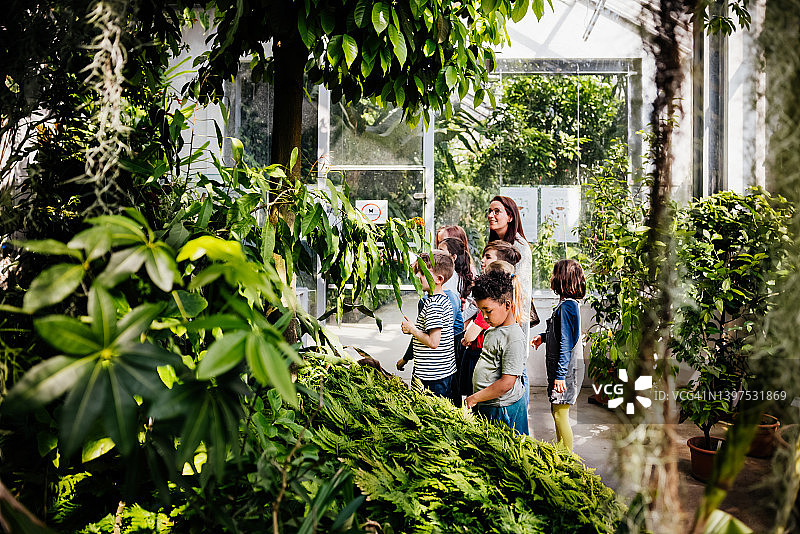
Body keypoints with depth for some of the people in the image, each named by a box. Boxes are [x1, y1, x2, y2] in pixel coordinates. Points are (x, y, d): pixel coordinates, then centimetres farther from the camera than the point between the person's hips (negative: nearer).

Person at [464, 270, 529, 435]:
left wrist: (474, 398, -18)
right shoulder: (493, 330, 9)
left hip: (502, 409, -9)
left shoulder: (514, 338, -20)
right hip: (484, 405, 9)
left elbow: (506, 383, -24)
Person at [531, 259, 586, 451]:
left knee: (560, 415, -4)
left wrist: (560, 375, -22)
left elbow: (566, 343, -22)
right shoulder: (570, 303, 11)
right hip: (561, 368, 10)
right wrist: (543, 337, 26)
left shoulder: (566, 306, -19)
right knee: (556, 412, 17)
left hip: (565, 370, -10)